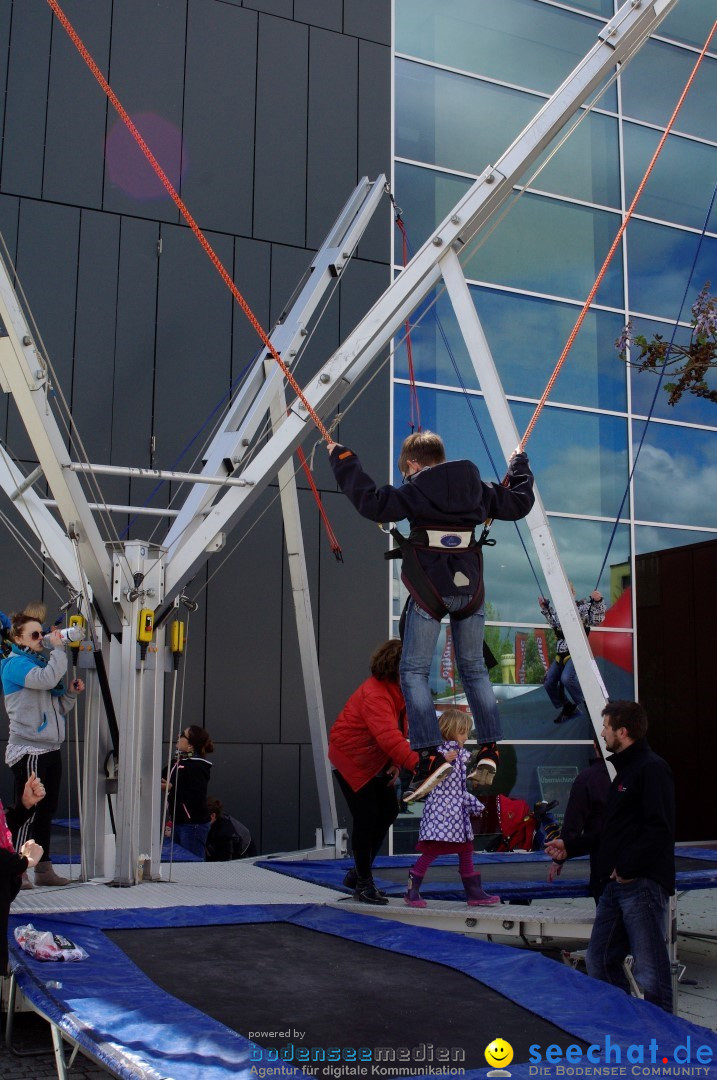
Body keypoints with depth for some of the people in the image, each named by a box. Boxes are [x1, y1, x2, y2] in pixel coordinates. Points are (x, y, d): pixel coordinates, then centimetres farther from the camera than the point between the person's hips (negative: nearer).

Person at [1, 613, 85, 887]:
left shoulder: (40, 662, 18)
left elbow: (57, 709, 21)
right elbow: (46, 679, -29)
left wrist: (72, 693, 4)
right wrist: (58, 649, -18)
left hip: (50, 749, 9)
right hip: (29, 751, -9)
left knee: (46, 811, 11)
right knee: (28, 812, -6)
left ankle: (43, 868, 18)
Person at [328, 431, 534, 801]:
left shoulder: (413, 492, -7)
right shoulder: (477, 489, 7)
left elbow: (370, 502, -16)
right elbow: (520, 502, 18)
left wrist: (342, 459, -6)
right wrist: (519, 466, 37)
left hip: (429, 591, -4)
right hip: (470, 590, 5)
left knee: (414, 671, 2)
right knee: (474, 669, 18)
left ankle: (429, 756, -10)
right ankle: (489, 748, 11)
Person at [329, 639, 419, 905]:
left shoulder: (402, 690, -4)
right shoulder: (374, 694, -34)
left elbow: (399, 732, 2)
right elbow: (388, 736, -48)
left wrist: (397, 763, -13)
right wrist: (416, 762, -58)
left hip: (375, 761, 9)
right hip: (350, 758, -9)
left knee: (389, 810, 9)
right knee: (366, 815, -11)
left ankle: (358, 874, 24)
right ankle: (363, 883, 5)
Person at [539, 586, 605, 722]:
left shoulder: (583, 607, -10)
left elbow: (597, 619, -22)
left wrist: (598, 602, -34)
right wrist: (545, 608, 26)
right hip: (560, 654, 8)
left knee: (567, 678, -32)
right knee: (548, 682, 7)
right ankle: (569, 708, 23)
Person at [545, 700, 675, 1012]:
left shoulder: (652, 769, -12)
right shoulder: (625, 770, 20)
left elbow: (660, 829, -21)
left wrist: (628, 867, -20)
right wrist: (570, 847, 22)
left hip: (643, 884, -10)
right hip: (614, 886, 10)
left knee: (650, 969, -5)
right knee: (600, 961, 15)